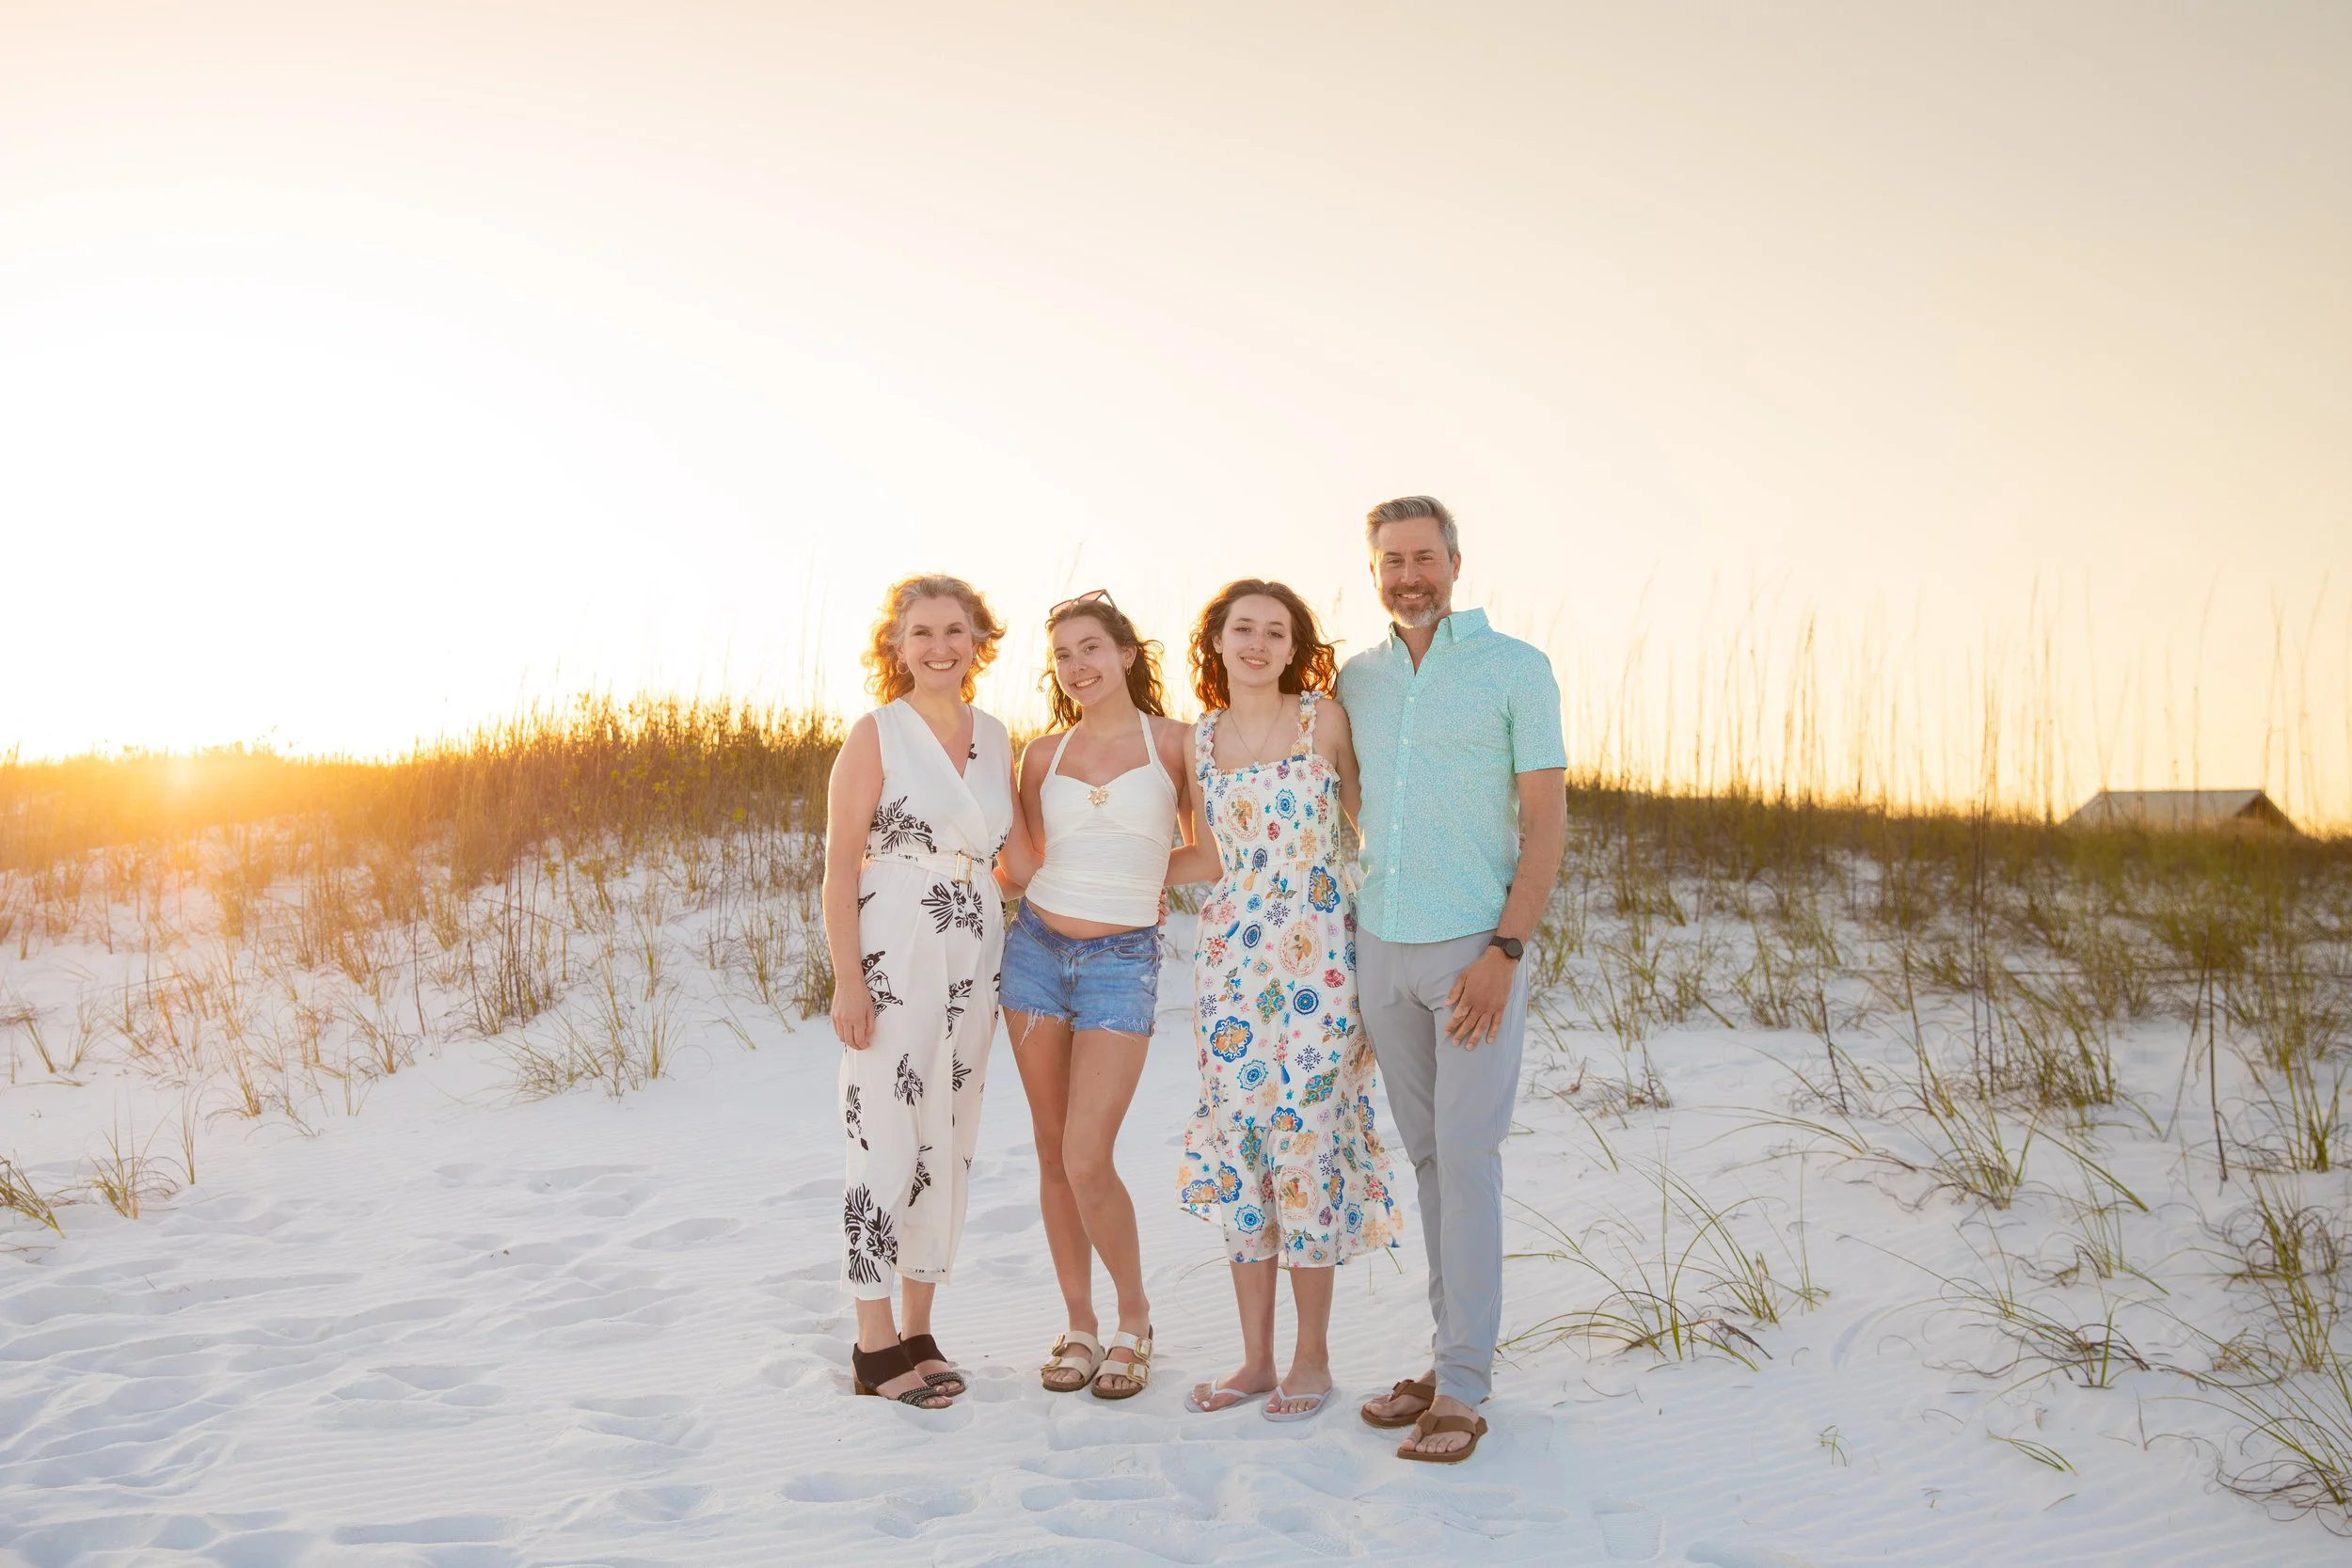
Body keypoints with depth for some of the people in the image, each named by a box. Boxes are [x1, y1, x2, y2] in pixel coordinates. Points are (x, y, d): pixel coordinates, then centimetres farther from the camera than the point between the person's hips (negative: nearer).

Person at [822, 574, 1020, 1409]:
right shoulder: (876, 734, -4)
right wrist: (848, 978, -15)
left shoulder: (996, 738, 11)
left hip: (974, 962, 6)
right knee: (888, 1145, -5)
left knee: (950, 1145, 10)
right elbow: (839, 864, -8)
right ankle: (876, 1345, 5)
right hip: (892, 960, -6)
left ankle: (918, 1332, 21)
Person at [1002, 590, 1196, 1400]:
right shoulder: (1043, 754, 6)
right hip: (1036, 948, 4)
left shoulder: (1173, 742, -2)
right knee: (1053, 1153, 8)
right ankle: (1079, 1324, 22)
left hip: (1121, 962, -4)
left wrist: (1141, 876, 0)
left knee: (1087, 1161, -10)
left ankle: (1134, 1318, 12)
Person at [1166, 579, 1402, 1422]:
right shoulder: (1201, 740, 9)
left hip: (1315, 955, -4)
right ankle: (1256, 1357, 17)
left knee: (1306, 1141, -2)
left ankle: (1312, 1355, 13)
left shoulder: (1323, 718, -2)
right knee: (1238, 1148, 6)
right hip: (1231, 955, 4)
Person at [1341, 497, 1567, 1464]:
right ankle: (1454, 1355, 19)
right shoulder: (1356, 680, 10)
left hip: (1476, 948, -5)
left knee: (1467, 1157, -7)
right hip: (1379, 947, 5)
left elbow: (1546, 820, -7)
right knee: (1426, 1156, 10)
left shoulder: (1515, 669, -3)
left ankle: (1461, 1390, -2)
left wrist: (1505, 951, -15)